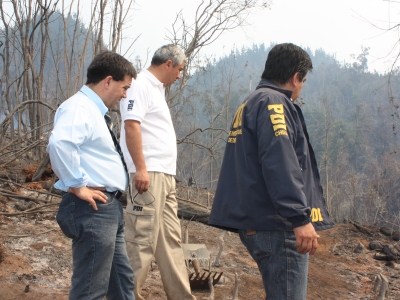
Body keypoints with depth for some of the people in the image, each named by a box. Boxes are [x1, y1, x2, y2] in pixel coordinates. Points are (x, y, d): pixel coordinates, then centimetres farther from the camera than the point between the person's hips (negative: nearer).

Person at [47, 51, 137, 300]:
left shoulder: (93, 110, 18)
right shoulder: (79, 108, -14)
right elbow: (59, 143, -32)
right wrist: (78, 186, -25)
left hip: (109, 207, 11)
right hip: (92, 209, -11)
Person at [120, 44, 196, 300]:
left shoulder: (157, 88, 22)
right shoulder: (141, 85, -8)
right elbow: (131, 125, -18)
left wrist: (167, 171, 19)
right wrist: (141, 168, -23)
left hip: (166, 175, 10)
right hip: (149, 174, -10)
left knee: (171, 239, 12)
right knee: (142, 240, -8)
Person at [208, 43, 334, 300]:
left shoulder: (251, 104, 22)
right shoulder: (273, 101, -10)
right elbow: (279, 161, -23)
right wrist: (300, 217, -28)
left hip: (256, 220, 11)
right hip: (277, 224, -10)